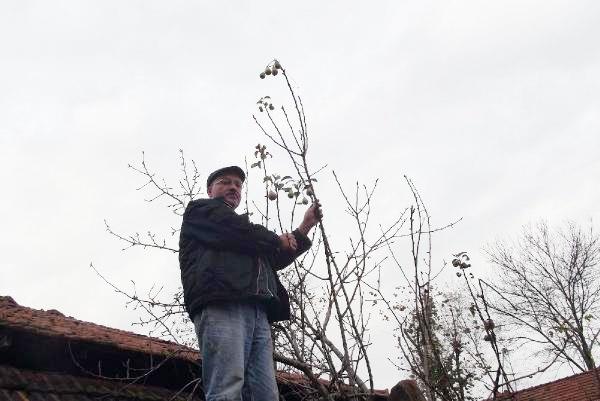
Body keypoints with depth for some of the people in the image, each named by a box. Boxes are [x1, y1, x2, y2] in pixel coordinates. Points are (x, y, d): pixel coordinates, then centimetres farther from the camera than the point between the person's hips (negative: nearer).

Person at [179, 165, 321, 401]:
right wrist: (279, 241, 16)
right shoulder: (200, 209, 18)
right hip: (221, 306, -7)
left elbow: (275, 259, 37)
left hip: (257, 313, 7)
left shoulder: (242, 231, 40)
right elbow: (239, 233, 0)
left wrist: (304, 228, 32)